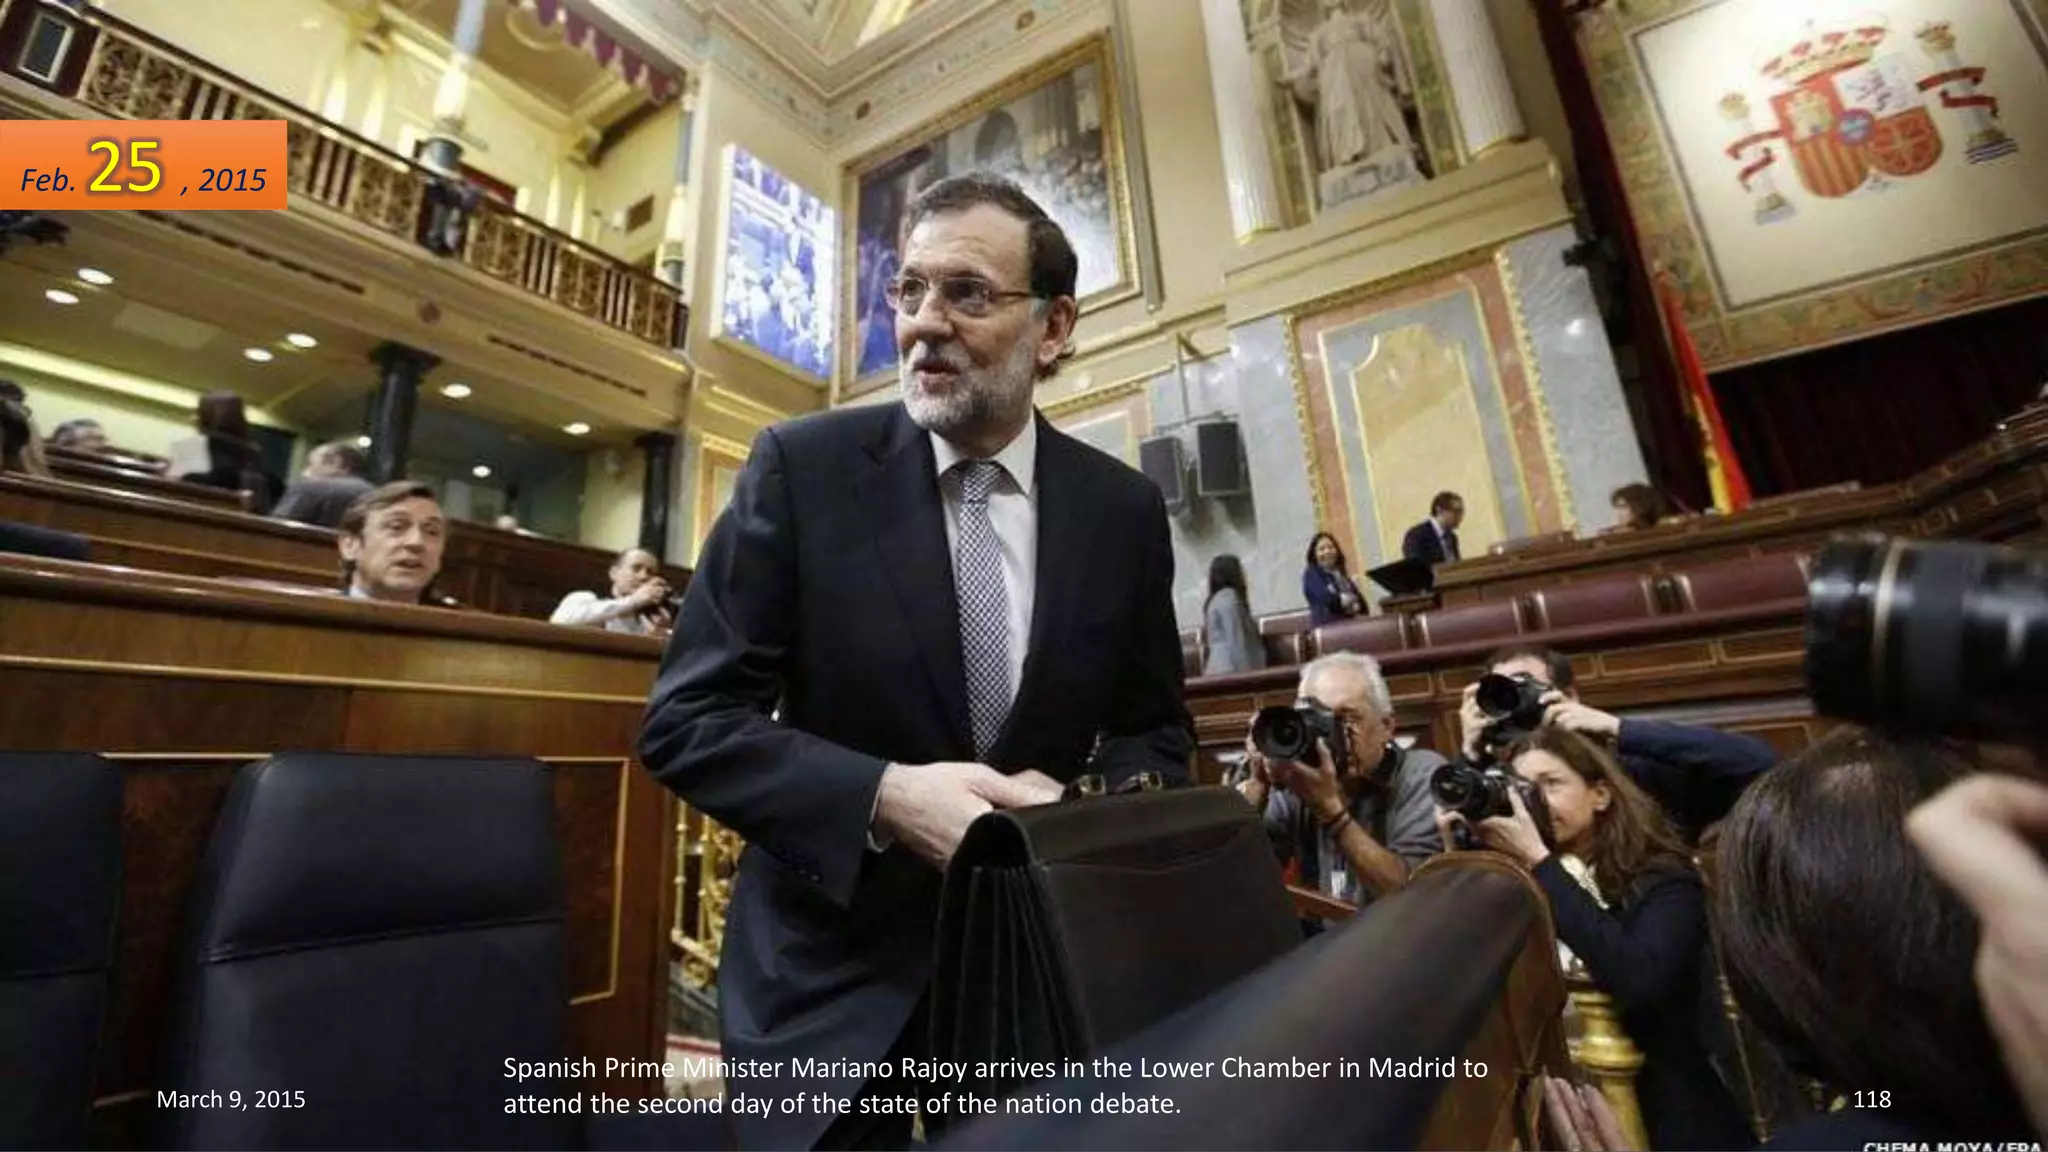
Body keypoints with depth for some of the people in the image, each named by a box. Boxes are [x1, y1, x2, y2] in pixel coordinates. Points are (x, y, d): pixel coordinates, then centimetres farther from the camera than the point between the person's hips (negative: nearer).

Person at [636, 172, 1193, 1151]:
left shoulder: (1125, 508, -4)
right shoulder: (802, 465, -11)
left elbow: (1156, 731, 3)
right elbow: (687, 718, -11)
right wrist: (885, 797, -26)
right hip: (834, 972, -2)